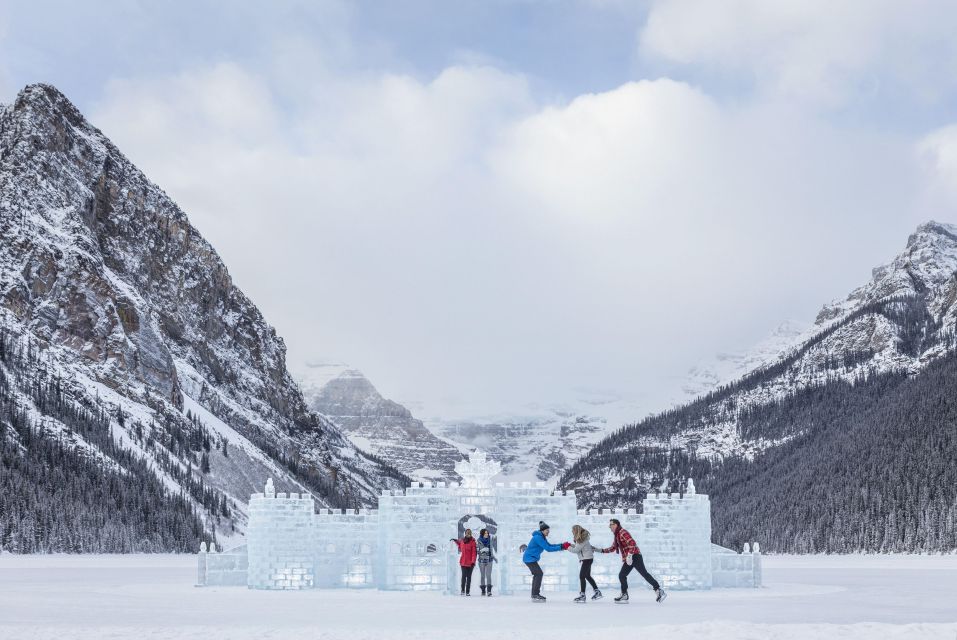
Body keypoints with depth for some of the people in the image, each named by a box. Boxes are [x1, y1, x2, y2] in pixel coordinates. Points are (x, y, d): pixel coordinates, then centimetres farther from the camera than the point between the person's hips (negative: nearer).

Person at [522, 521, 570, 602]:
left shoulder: (542, 537, 12)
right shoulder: (538, 537, -22)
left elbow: (550, 545, 11)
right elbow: (548, 548, -25)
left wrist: (562, 545, -2)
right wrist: (561, 547, -24)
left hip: (531, 558, 11)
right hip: (529, 558, -11)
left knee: (537, 574, 17)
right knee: (539, 573, -12)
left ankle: (535, 594, 26)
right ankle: (535, 596, -12)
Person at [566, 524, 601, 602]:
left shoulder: (582, 539, -20)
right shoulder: (581, 538, 9)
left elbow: (576, 550, -19)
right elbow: (578, 547, 13)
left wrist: (568, 548, -7)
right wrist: (571, 545, 1)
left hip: (587, 559, -10)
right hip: (587, 559, 10)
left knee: (582, 576, -8)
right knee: (587, 576, 18)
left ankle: (582, 595, -7)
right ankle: (597, 592, 25)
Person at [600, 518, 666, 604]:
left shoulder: (623, 532, -10)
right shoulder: (617, 535, 20)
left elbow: (632, 543, -21)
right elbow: (612, 548, 30)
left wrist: (629, 555, -26)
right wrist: (602, 551, 22)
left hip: (635, 556, -10)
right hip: (628, 559, 10)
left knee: (644, 574, -14)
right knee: (622, 575, 5)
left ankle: (659, 590, -14)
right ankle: (624, 595, 8)